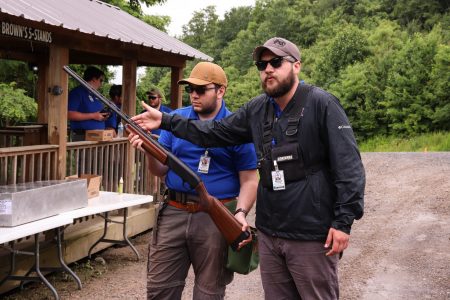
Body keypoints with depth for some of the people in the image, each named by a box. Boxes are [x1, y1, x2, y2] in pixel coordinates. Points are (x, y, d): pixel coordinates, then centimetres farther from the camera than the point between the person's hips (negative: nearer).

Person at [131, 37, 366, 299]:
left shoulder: (322, 104, -10)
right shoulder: (256, 110, 9)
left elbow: (349, 166, -13)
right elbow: (215, 133, 12)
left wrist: (343, 221, -18)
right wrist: (165, 121, 6)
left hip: (311, 236, -6)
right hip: (269, 234, 6)